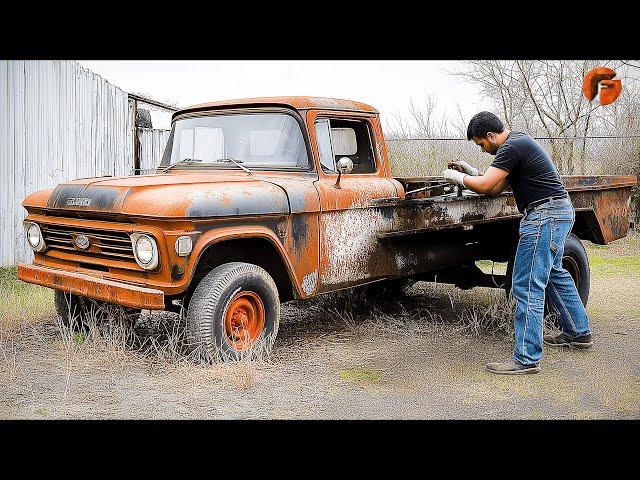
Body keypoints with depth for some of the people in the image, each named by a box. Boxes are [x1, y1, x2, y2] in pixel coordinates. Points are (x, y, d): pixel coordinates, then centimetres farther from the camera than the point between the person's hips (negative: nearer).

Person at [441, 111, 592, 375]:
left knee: (527, 285, -10)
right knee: (554, 274, 25)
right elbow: (497, 187, 20)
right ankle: (578, 332, 40)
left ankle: (526, 358, -8)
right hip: (558, 212, 11)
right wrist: (469, 171, 14)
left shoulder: (512, 147, -16)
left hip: (545, 216, -11)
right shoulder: (518, 142, 16)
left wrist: (457, 177, -5)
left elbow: (484, 186, -21)